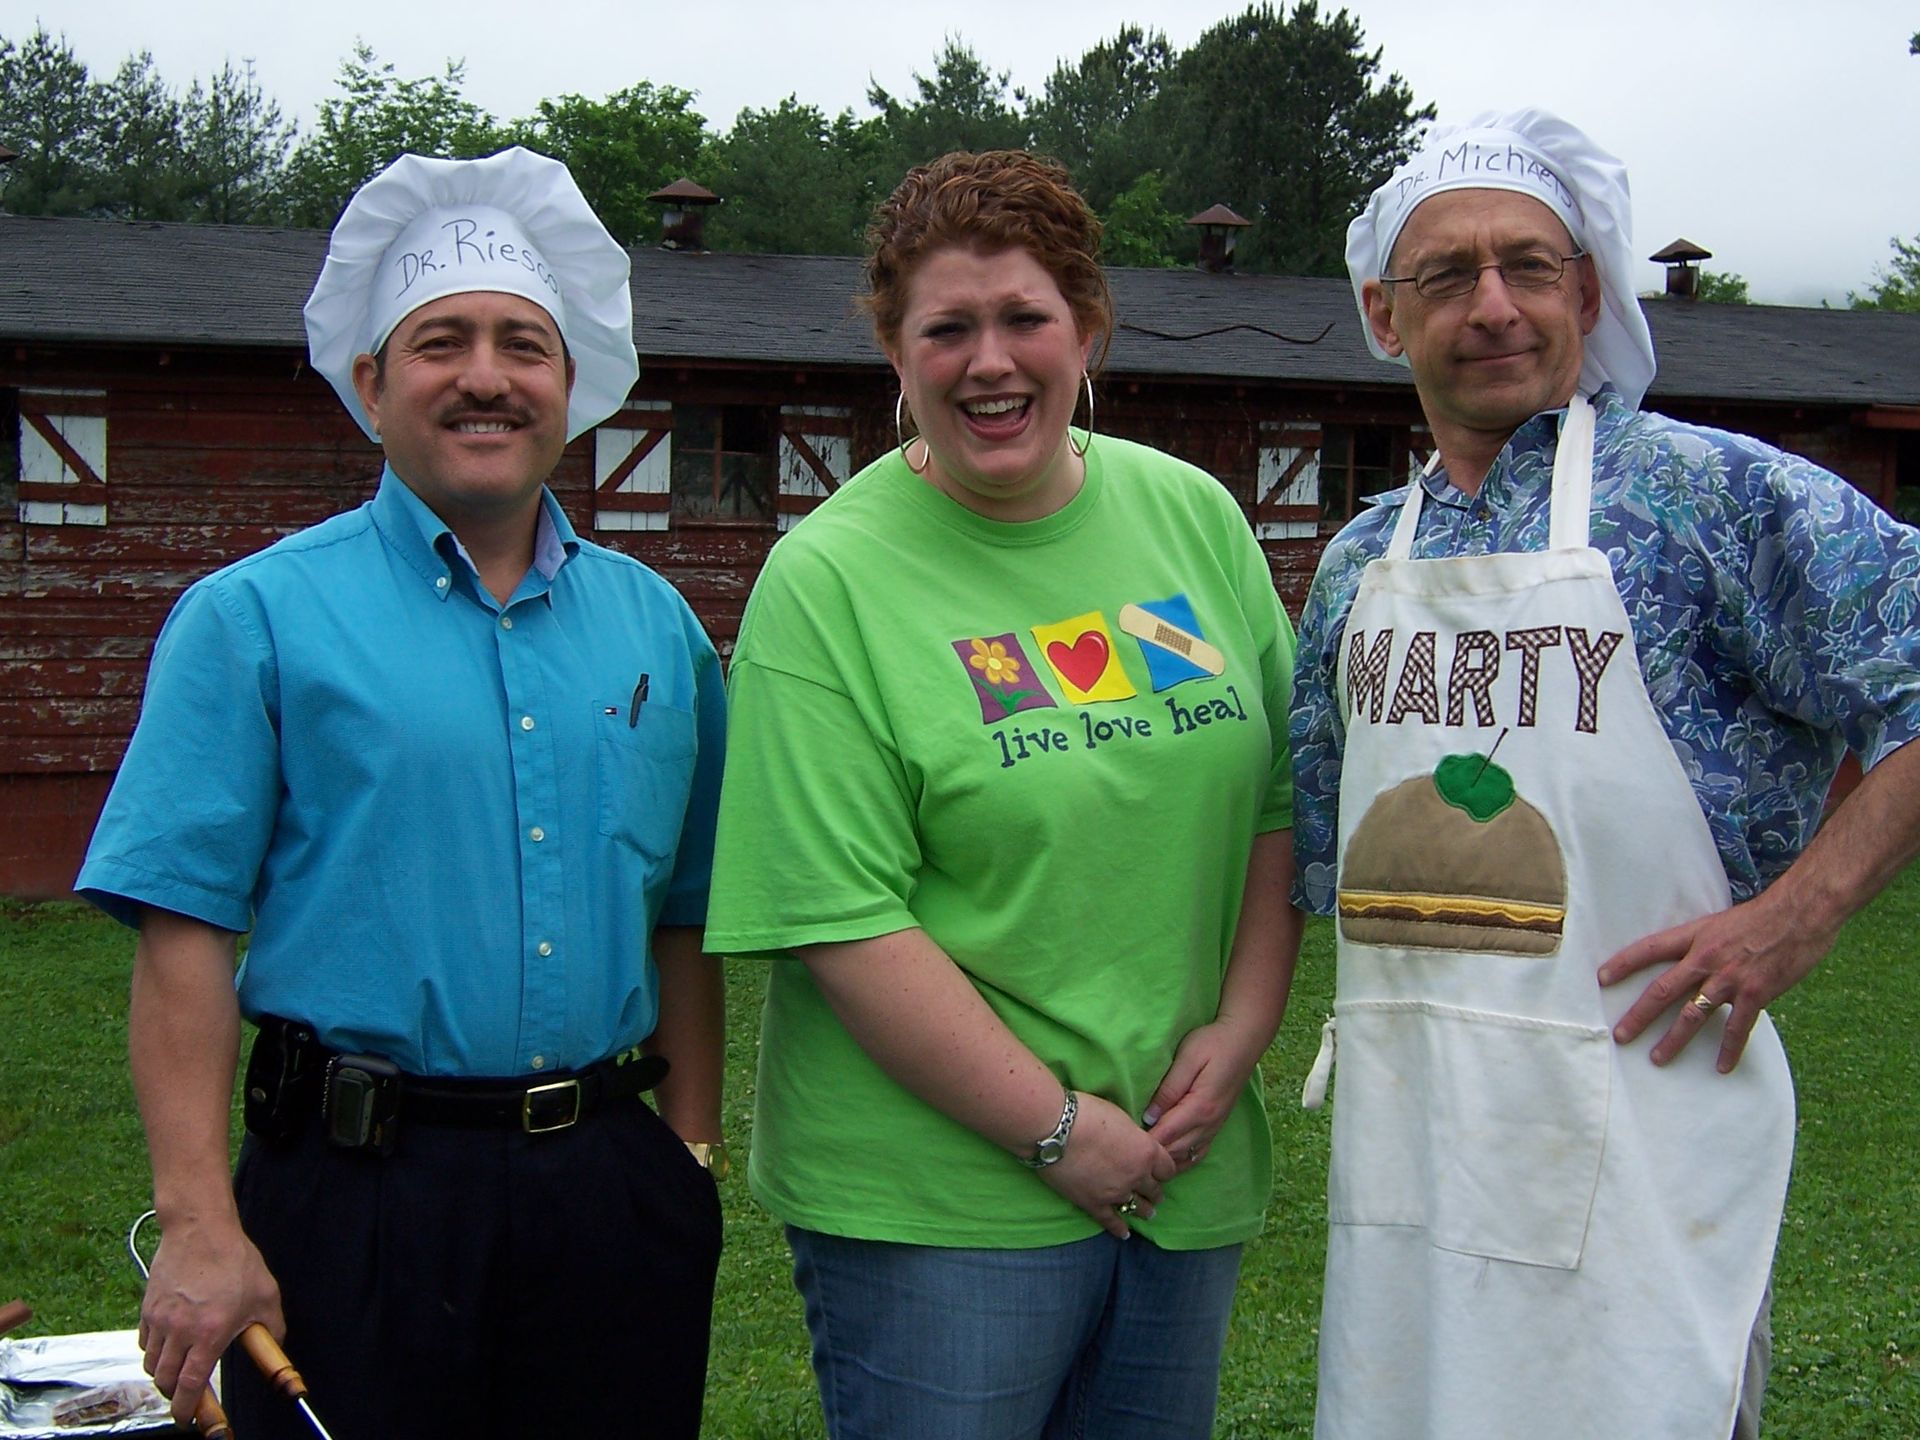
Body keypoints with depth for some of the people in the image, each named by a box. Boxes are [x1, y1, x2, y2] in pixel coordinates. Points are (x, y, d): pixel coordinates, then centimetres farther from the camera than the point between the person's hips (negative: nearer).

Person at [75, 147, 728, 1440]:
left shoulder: (656, 626, 10)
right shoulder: (256, 618, -2)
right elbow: (186, 932, -8)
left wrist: (691, 1153, 9)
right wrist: (200, 1225, -15)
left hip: (611, 1188, 4)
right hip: (360, 1190, -4)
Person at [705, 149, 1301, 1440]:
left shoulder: (1195, 515, 5)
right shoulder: (828, 581, -11)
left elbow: (1281, 799, 9)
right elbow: (841, 924, -15)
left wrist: (1241, 1031, -3)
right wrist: (1057, 1128, -14)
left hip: (1187, 1170, 5)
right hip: (937, 1193, -5)